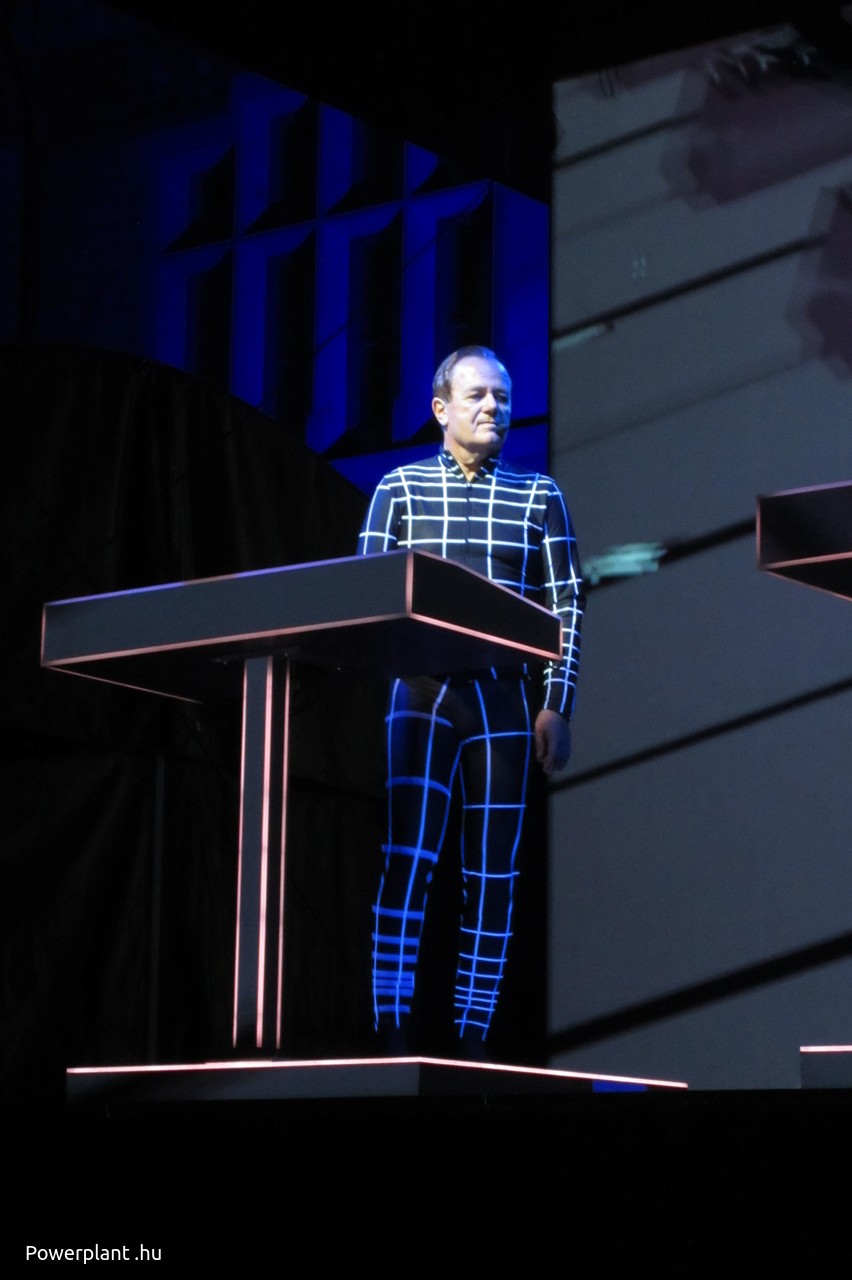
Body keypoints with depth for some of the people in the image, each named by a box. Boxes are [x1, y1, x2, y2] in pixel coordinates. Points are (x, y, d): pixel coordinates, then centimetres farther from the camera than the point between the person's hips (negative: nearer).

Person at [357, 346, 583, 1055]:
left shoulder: (539, 495, 10)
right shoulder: (400, 489, 8)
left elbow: (566, 606, 7)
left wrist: (556, 706, -2)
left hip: (505, 697, 2)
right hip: (421, 692, -2)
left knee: (494, 870, 2)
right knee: (405, 856, -12)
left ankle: (473, 1036, 6)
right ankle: (390, 1031, -13)